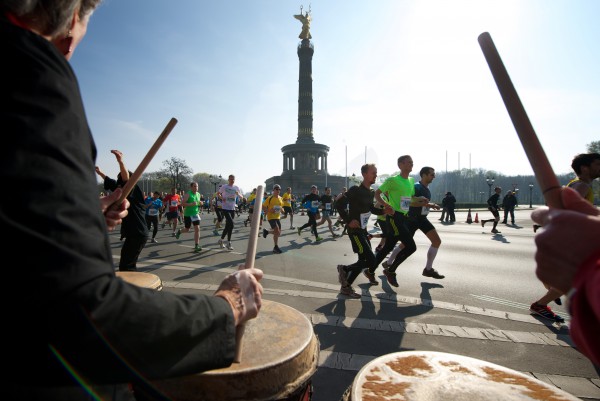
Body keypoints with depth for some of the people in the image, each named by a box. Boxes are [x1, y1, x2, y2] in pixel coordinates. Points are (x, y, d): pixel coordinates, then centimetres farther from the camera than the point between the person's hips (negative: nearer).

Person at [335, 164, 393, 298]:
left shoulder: (370, 192, 10)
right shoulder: (356, 190, -17)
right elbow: (338, 203, -21)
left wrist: (384, 211, 5)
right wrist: (348, 220, -22)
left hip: (363, 229, 9)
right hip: (355, 229, -9)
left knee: (364, 260, 11)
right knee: (371, 260, -12)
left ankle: (346, 287, 24)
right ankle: (344, 269, 10)